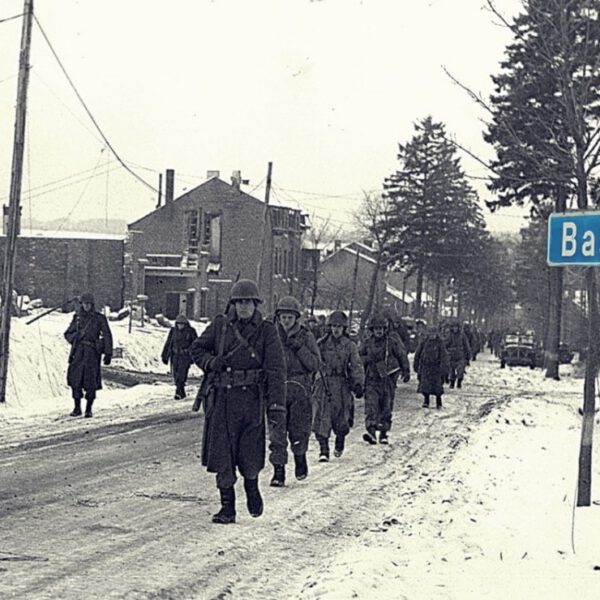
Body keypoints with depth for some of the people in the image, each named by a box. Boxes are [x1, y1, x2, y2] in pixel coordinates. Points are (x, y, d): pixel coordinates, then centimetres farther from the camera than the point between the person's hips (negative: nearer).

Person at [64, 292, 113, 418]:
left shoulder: (99, 318, 1)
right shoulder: (77, 317, 11)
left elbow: (107, 336, 1)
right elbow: (68, 334, 19)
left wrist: (108, 354, -5)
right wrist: (75, 338, -3)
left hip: (92, 352, -3)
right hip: (78, 351, 3)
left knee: (91, 381, -5)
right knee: (75, 379, -3)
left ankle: (89, 409, 7)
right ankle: (77, 408, 8)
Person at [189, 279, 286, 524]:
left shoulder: (266, 331, -2)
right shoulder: (220, 325, 4)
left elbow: (276, 370, -6)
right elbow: (196, 349, 17)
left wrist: (277, 406, -14)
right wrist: (212, 362, -5)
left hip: (252, 398, -2)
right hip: (222, 398, 2)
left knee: (250, 454, 2)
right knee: (221, 454, 0)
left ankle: (251, 485, 35)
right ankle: (227, 507, 9)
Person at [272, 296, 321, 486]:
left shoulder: (306, 336, 3)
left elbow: (315, 364, -3)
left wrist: (299, 347, -13)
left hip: (300, 389, -1)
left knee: (299, 431, -1)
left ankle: (300, 457, 28)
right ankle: (278, 471, -1)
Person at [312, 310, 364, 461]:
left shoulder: (350, 346, 4)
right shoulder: (321, 344, 5)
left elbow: (357, 366, 0)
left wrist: (358, 384, -11)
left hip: (342, 385, 0)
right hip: (324, 383, 0)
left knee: (341, 418, 4)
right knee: (322, 417, -9)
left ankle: (339, 444, 32)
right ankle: (323, 450, -9)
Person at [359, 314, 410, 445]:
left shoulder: (392, 341, 0)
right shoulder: (368, 343, 7)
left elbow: (402, 356, 6)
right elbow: (360, 357, 18)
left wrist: (406, 371, 4)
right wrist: (368, 359, -3)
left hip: (388, 379, -1)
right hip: (372, 379, 1)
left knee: (386, 407, 5)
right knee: (371, 404, -15)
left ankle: (384, 433, 16)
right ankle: (371, 431, -25)